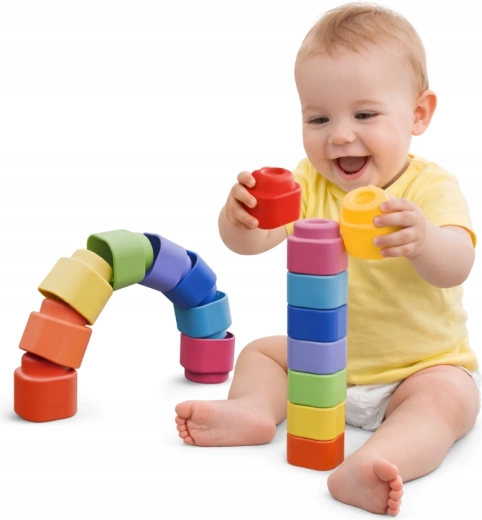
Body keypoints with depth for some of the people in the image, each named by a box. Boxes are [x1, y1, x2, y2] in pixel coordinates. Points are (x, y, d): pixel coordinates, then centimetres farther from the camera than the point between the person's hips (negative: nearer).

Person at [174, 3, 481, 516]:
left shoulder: (430, 188, -18)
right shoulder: (308, 183, -5)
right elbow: (251, 241, -17)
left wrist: (422, 240, -59)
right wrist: (239, 218, -43)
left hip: (422, 366, -5)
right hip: (324, 358, 5)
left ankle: (363, 468, -52)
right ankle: (254, 409, -23)